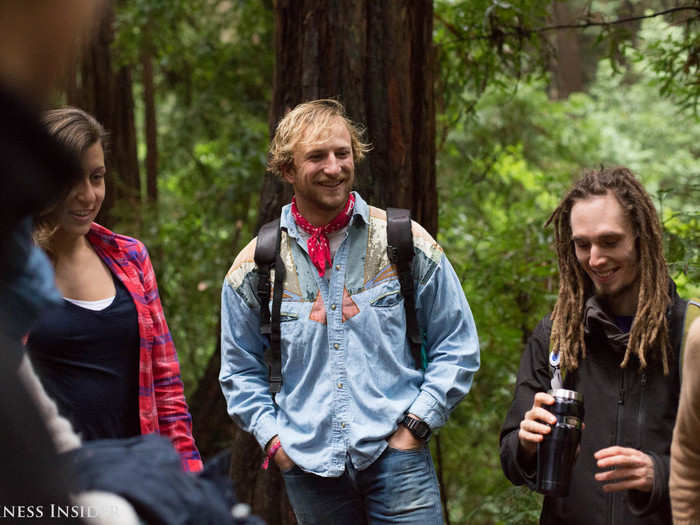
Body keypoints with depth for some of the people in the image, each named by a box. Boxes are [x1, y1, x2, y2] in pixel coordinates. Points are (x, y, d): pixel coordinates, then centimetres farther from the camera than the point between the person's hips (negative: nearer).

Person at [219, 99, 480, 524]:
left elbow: (457, 348, 7)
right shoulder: (255, 266, 4)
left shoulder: (408, 245, 1)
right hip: (308, 464, 1)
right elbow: (241, 371, 15)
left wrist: (417, 422, -2)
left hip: (395, 456, -1)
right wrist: (272, 437, 3)